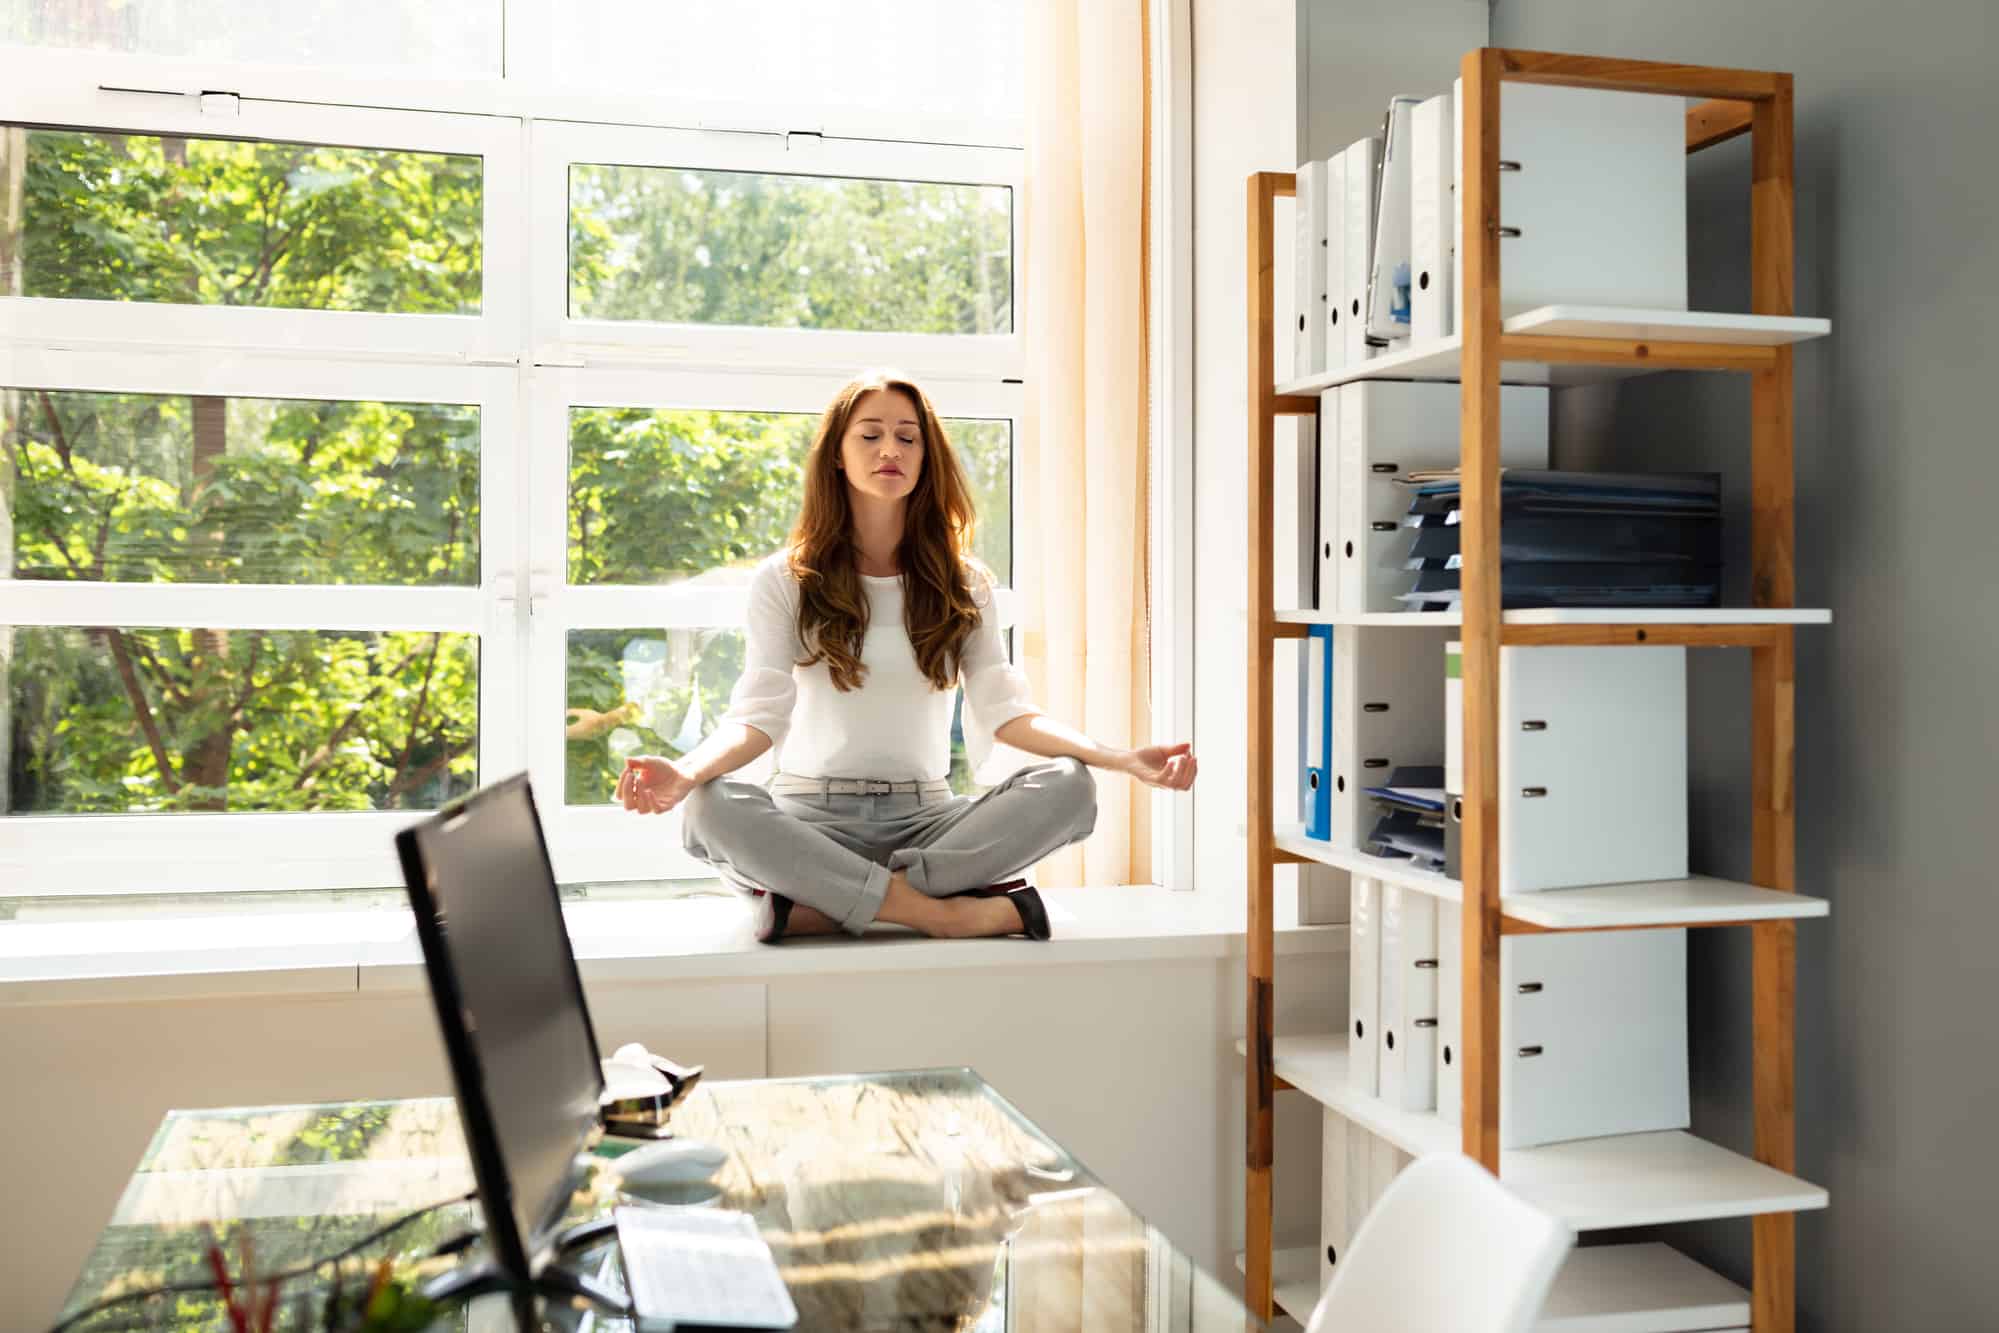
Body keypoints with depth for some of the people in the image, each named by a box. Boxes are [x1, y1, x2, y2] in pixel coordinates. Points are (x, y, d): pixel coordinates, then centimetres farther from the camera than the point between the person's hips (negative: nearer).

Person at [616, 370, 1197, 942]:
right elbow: (759, 714, -7)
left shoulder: (963, 583, 10)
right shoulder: (784, 580, 4)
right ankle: (945, 911, -31)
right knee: (709, 808, -34)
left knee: (1068, 786, -26)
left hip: (926, 817, 2)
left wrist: (1122, 758, -18)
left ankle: (823, 902, -29)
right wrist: (686, 772, -30)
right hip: (813, 815, -2)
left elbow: (1005, 710, -1)